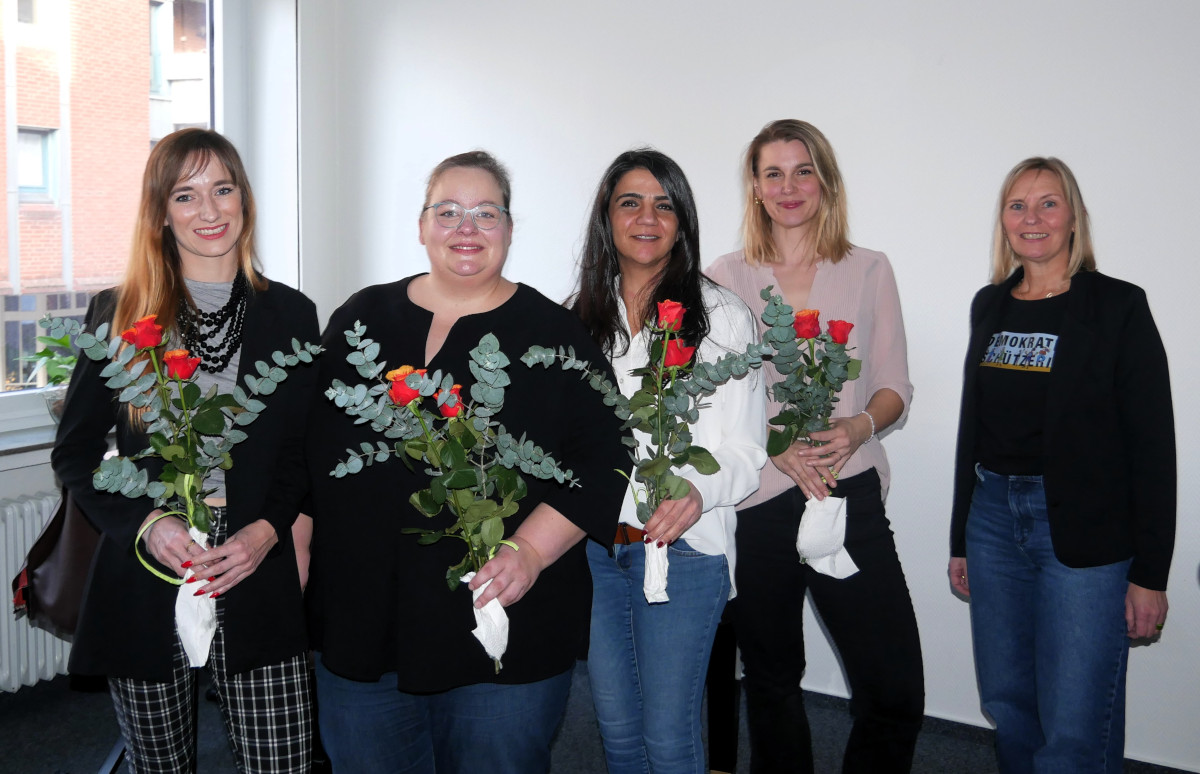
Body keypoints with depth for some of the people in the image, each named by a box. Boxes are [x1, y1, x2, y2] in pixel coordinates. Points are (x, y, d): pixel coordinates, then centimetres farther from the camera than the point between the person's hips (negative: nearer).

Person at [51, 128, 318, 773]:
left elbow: (310, 453, 7)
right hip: (145, 586, 1)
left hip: (257, 581, 0)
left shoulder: (290, 315, 5)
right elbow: (74, 451, 5)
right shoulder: (119, 313, 4)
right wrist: (144, 523, -11)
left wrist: (265, 531, -10)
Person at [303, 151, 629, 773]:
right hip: (361, 622, 3)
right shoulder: (361, 319, 8)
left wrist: (530, 550, -18)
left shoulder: (554, 334, -1)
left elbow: (599, 461, -7)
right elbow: (314, 446, 13)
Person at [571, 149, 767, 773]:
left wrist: (697, 492, -28)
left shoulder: (722, 316, -5)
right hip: (591, 545, 4)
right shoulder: (581, 316, 9)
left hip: (683, 545, -4)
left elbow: (744, 451, -8)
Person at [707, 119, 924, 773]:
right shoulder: (724, 279, 5)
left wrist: (859, 426, -13)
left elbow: (895, 388, 8)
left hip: (852, 496, 0)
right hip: (755, 501, 0)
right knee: (772, 679, 14)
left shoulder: (869, 271, 8)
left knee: (896, 693, -4)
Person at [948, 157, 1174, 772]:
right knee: (1006, 700, 14)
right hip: (994, 519, 5)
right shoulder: (989, 307, 10)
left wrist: (1150, 573, -11)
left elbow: (1153, 444, -8)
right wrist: (961, 540, 16)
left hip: (1086, 533, -5)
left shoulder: (1118, 307, -5)